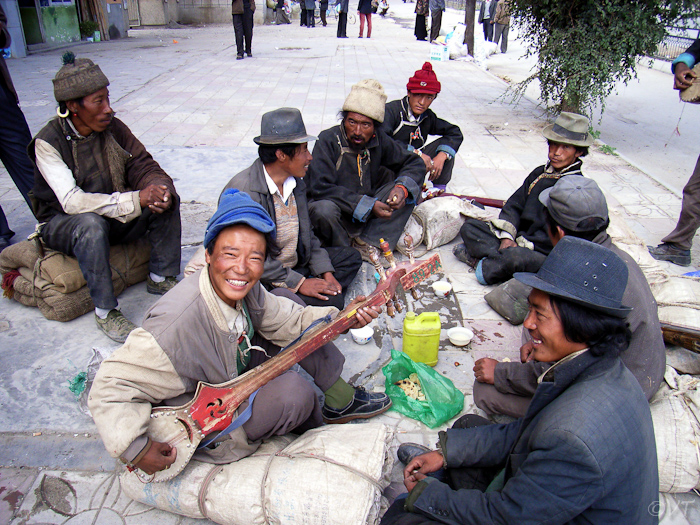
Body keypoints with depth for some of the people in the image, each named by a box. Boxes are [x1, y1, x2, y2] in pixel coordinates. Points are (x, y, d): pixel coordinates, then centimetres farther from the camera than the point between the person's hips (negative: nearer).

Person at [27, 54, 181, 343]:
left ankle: (161, 278, -8)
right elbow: (72, 202, -31)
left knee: (166, 198, -19)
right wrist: (136, 200, -41)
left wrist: (159, 189, -33)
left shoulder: (113, 128, -7)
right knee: (91, 224, -39)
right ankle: (105, 311, -26)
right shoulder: (48, 142, -20)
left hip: (115, 217, 5)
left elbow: (144, 166, -8)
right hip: (63, 223, -4)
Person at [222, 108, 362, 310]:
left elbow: (307, 235, 13)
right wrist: (298, 283, -22)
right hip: (264, 281, -9)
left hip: (297, 264, 9)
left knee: (350, 256, 10)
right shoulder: (242, 191, -22)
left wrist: (325, 272, -1)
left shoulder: (296, 183, 4)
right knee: (331, 302, -24)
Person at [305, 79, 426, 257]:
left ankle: (367, 242, -16)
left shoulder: (378, 140, -4)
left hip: (368, 215, 5)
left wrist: (402, 186, -20)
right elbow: (321, 188, -23)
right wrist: (368, 205, -28)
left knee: (412, 187, -10)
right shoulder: (328, 140, -17)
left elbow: (415, 163, 4)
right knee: (323, 209, -38)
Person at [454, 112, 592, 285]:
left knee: (514, 256, -40)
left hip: (546, 255, -7)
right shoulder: (539, 173, 12)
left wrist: (521, 243, -19)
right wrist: (507, 237, -10)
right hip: (517, 239, 7)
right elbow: (514, 205, 8)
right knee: (470, 226, -5)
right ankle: (499, 259, -22)